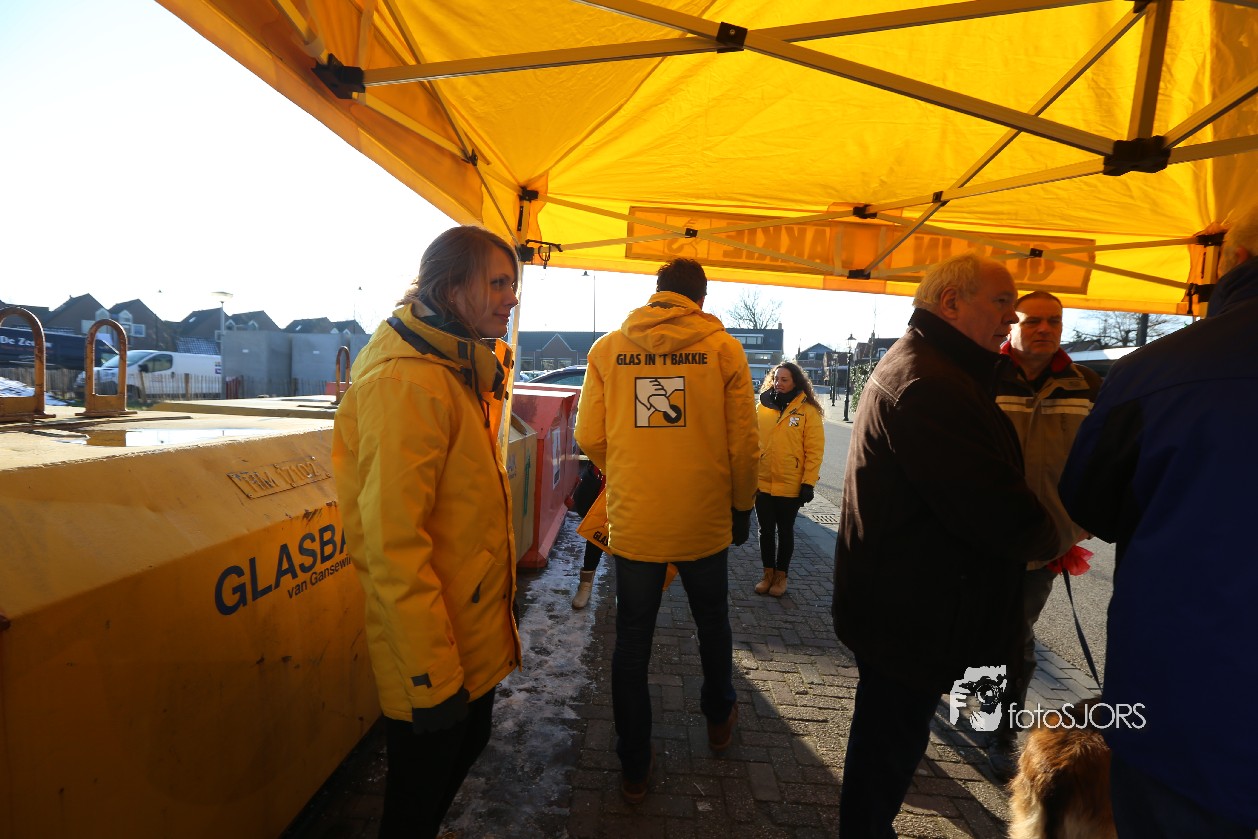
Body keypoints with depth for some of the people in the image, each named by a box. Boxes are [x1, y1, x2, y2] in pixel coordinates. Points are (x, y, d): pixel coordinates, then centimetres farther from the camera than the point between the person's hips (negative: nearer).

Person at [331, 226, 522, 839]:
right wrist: (432, 674, -23)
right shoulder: (407, 383, -25)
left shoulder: (461, 371, 7)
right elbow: (393, 541, -27)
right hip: (434, 656, -9)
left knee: (467, 746, 27)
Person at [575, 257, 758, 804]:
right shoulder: (722, 347, -5)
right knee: (712, 621, 24)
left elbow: (589, 437, -1)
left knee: (632, 640, 14)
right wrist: (742, 506, 10)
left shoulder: (608, 348, -2)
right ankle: (718, 718, 48)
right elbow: (742, 442, -6)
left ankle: (634, 768, 28)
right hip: (703, 519, 0)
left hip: (632, 519, 1)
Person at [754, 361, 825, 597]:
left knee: (785, 531, 14)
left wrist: (808, 483, -11)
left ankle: (781, 575, 30)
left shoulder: (808, 411, -7)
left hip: (790, 486, -3)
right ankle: (768, 574, 30)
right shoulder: (762, 407, 2)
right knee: (766, 531, 13)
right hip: (762, 483, 3)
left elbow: (815, 450, -8)